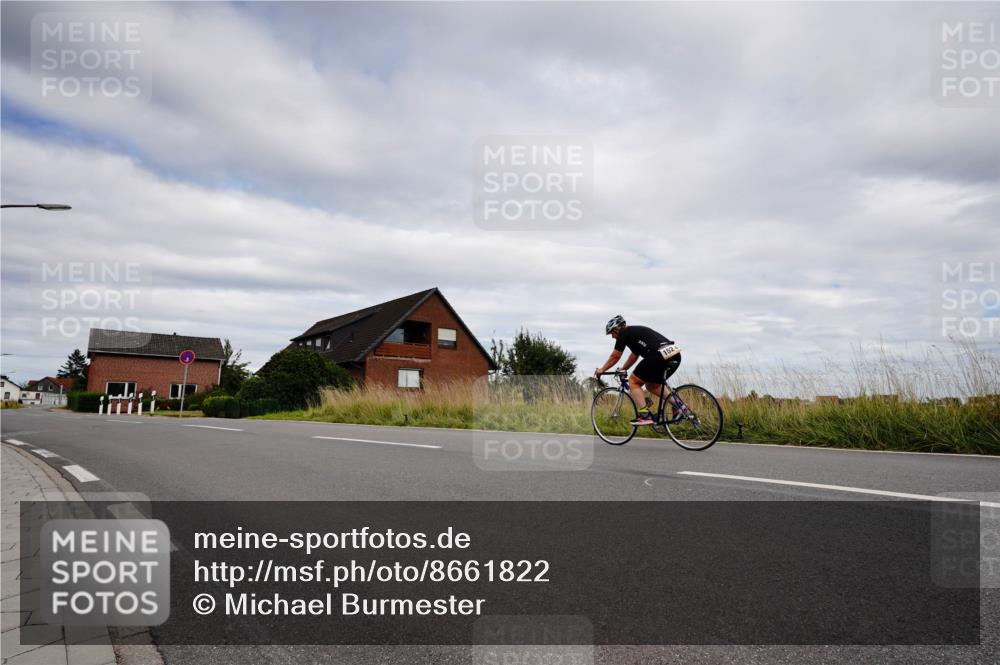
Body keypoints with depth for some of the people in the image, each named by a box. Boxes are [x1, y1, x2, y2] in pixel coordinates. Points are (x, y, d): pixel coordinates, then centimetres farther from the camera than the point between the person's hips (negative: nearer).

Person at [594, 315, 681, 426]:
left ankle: (645, 415, -4)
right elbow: (634, 356, 42)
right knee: (652, 385, 27)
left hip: (659, 356, -9)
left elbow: (615, 357, 13)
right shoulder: (636, 331, 31)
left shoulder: (624, 333, 7)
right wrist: (623, 369, 50)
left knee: (633, 382, 8)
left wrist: (601, 370, 27)